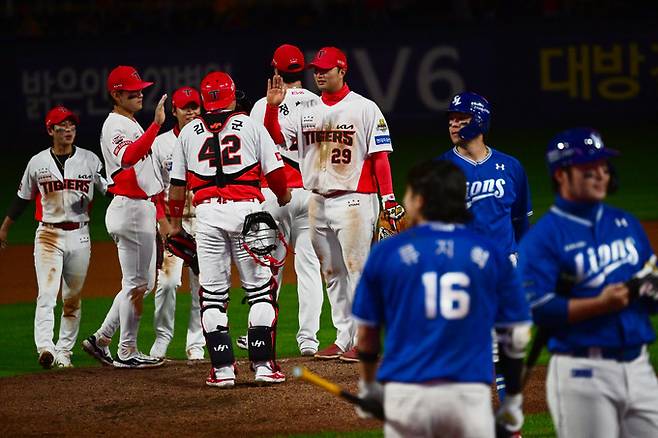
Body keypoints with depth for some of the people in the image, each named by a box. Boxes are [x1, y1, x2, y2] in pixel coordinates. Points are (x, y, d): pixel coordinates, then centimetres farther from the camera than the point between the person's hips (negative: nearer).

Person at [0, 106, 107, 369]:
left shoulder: (90, 160, 3)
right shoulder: (38, 163, 2)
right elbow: (22, 198, 13)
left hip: (79, 236, 2)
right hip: (49, 235, -2)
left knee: (73, 298, 7)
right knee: (47, 294, -16)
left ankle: (64, 351, 16)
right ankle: (45, 348, -29)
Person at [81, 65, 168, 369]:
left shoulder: (132, 125, 19)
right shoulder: (115, 126, -13)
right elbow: (127, 158, -36)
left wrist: (160, 214, 21)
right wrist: (156, 125, -45)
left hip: (143, 209, 10)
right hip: (129, 209, -10)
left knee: (142, 283, 14)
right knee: (136, 283, -5)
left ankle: (101, 339, 16)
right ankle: (127, 352, 2)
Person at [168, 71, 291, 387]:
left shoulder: (189, 132, 11)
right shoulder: (251, 126, 5)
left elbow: (178, 182, 13)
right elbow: (274, 171, 4)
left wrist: (174, 222, 24)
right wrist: (283, 197, 24)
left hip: (207, 212, 1)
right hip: (246, 207, -1)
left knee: (212, 293, 5)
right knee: (260, 289, 5)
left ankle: (222, 368, 0)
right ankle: (263, 364, -2)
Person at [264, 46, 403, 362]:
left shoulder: (364, 108, -3)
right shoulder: (306, 111, 12)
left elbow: (380, 156, -6)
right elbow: (275, 138, 4)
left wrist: (388, 200, -12)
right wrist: (272, 107, -12)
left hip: (353, 200, -6)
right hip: (318, 202, 6)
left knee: (357, 269, -6)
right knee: (331, 273, 10)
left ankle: (362, 341, -2)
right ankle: (343, 338, 16)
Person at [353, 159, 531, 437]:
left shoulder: (386, 252, 4)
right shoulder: (492, 255, 6)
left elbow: (367, 332, 10)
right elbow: (515, 336, 7)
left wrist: (368, 387, 25)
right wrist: (512, 401, 17)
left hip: (406, 393, 0)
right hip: (471, 393, 0)